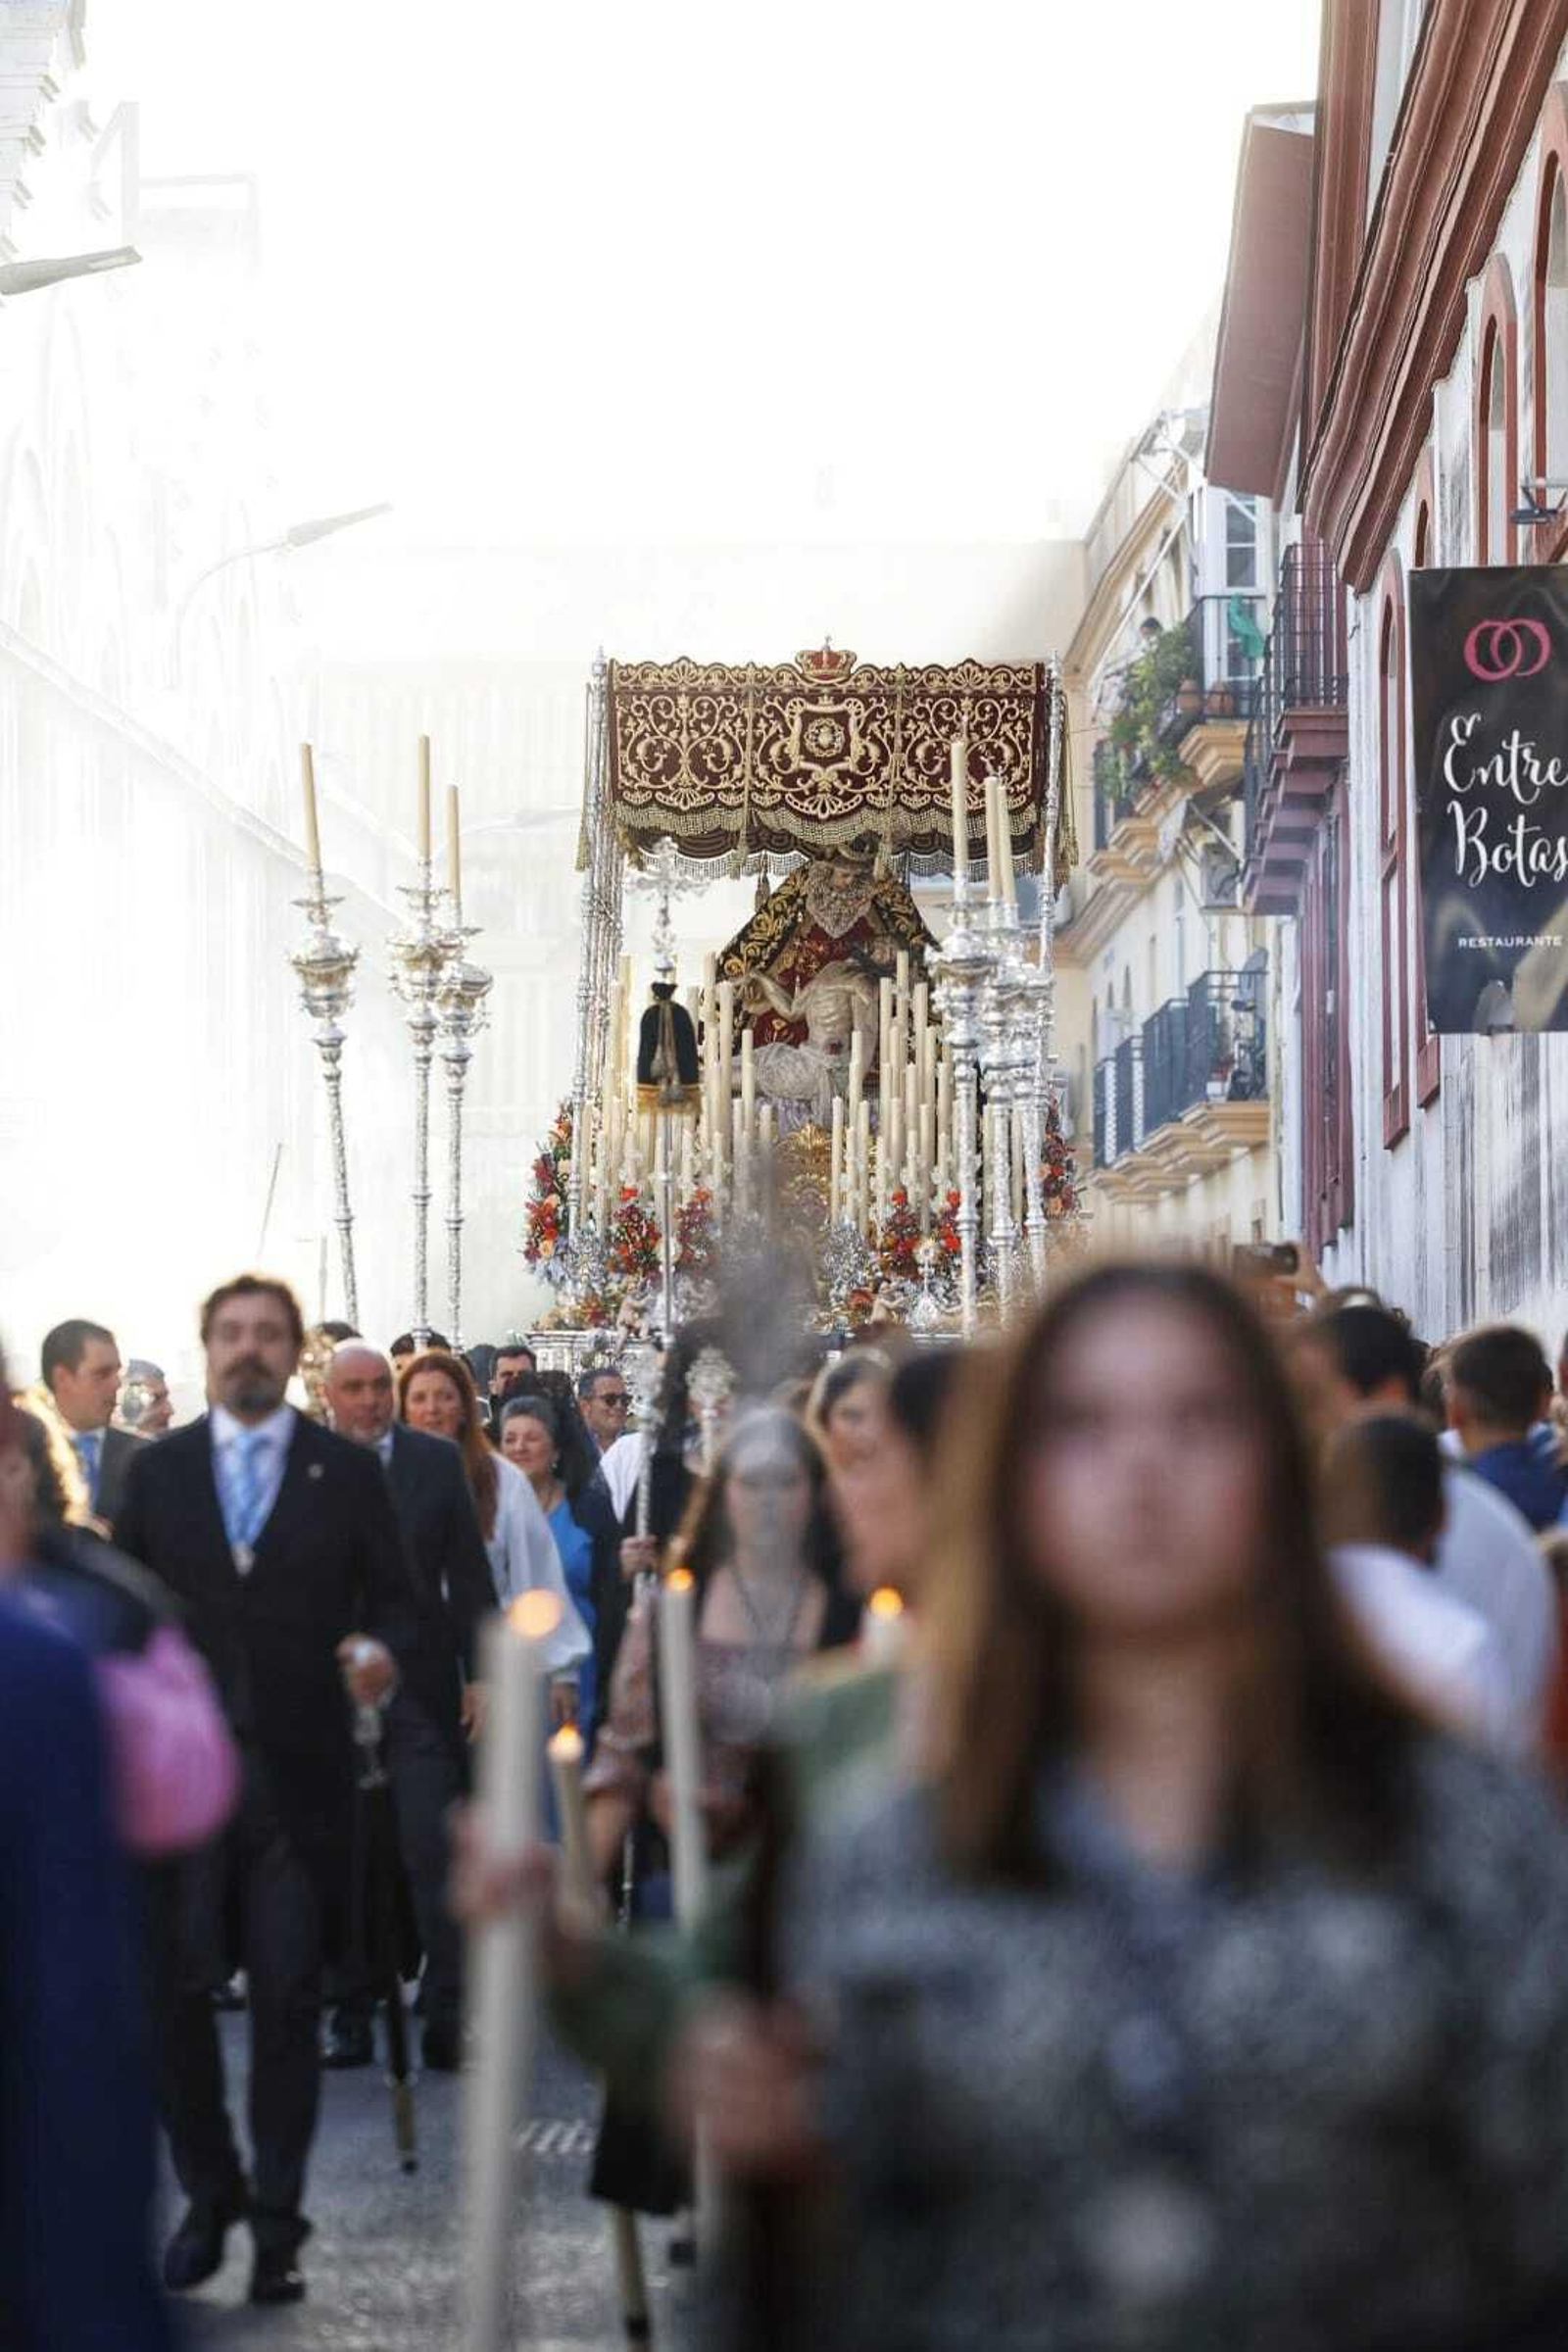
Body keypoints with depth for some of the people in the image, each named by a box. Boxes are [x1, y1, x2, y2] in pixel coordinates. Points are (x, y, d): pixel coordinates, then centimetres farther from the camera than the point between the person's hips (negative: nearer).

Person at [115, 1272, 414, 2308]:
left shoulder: (348, 1471, 5)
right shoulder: (156, 1469, 9)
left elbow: (396, 1599, 5)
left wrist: (380, 1649, -16)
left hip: (299, 1771, -1)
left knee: (290, 2003, 1)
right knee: (176, 1990, -3)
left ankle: (278, 2221, 9)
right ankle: (210, 2194, 15)